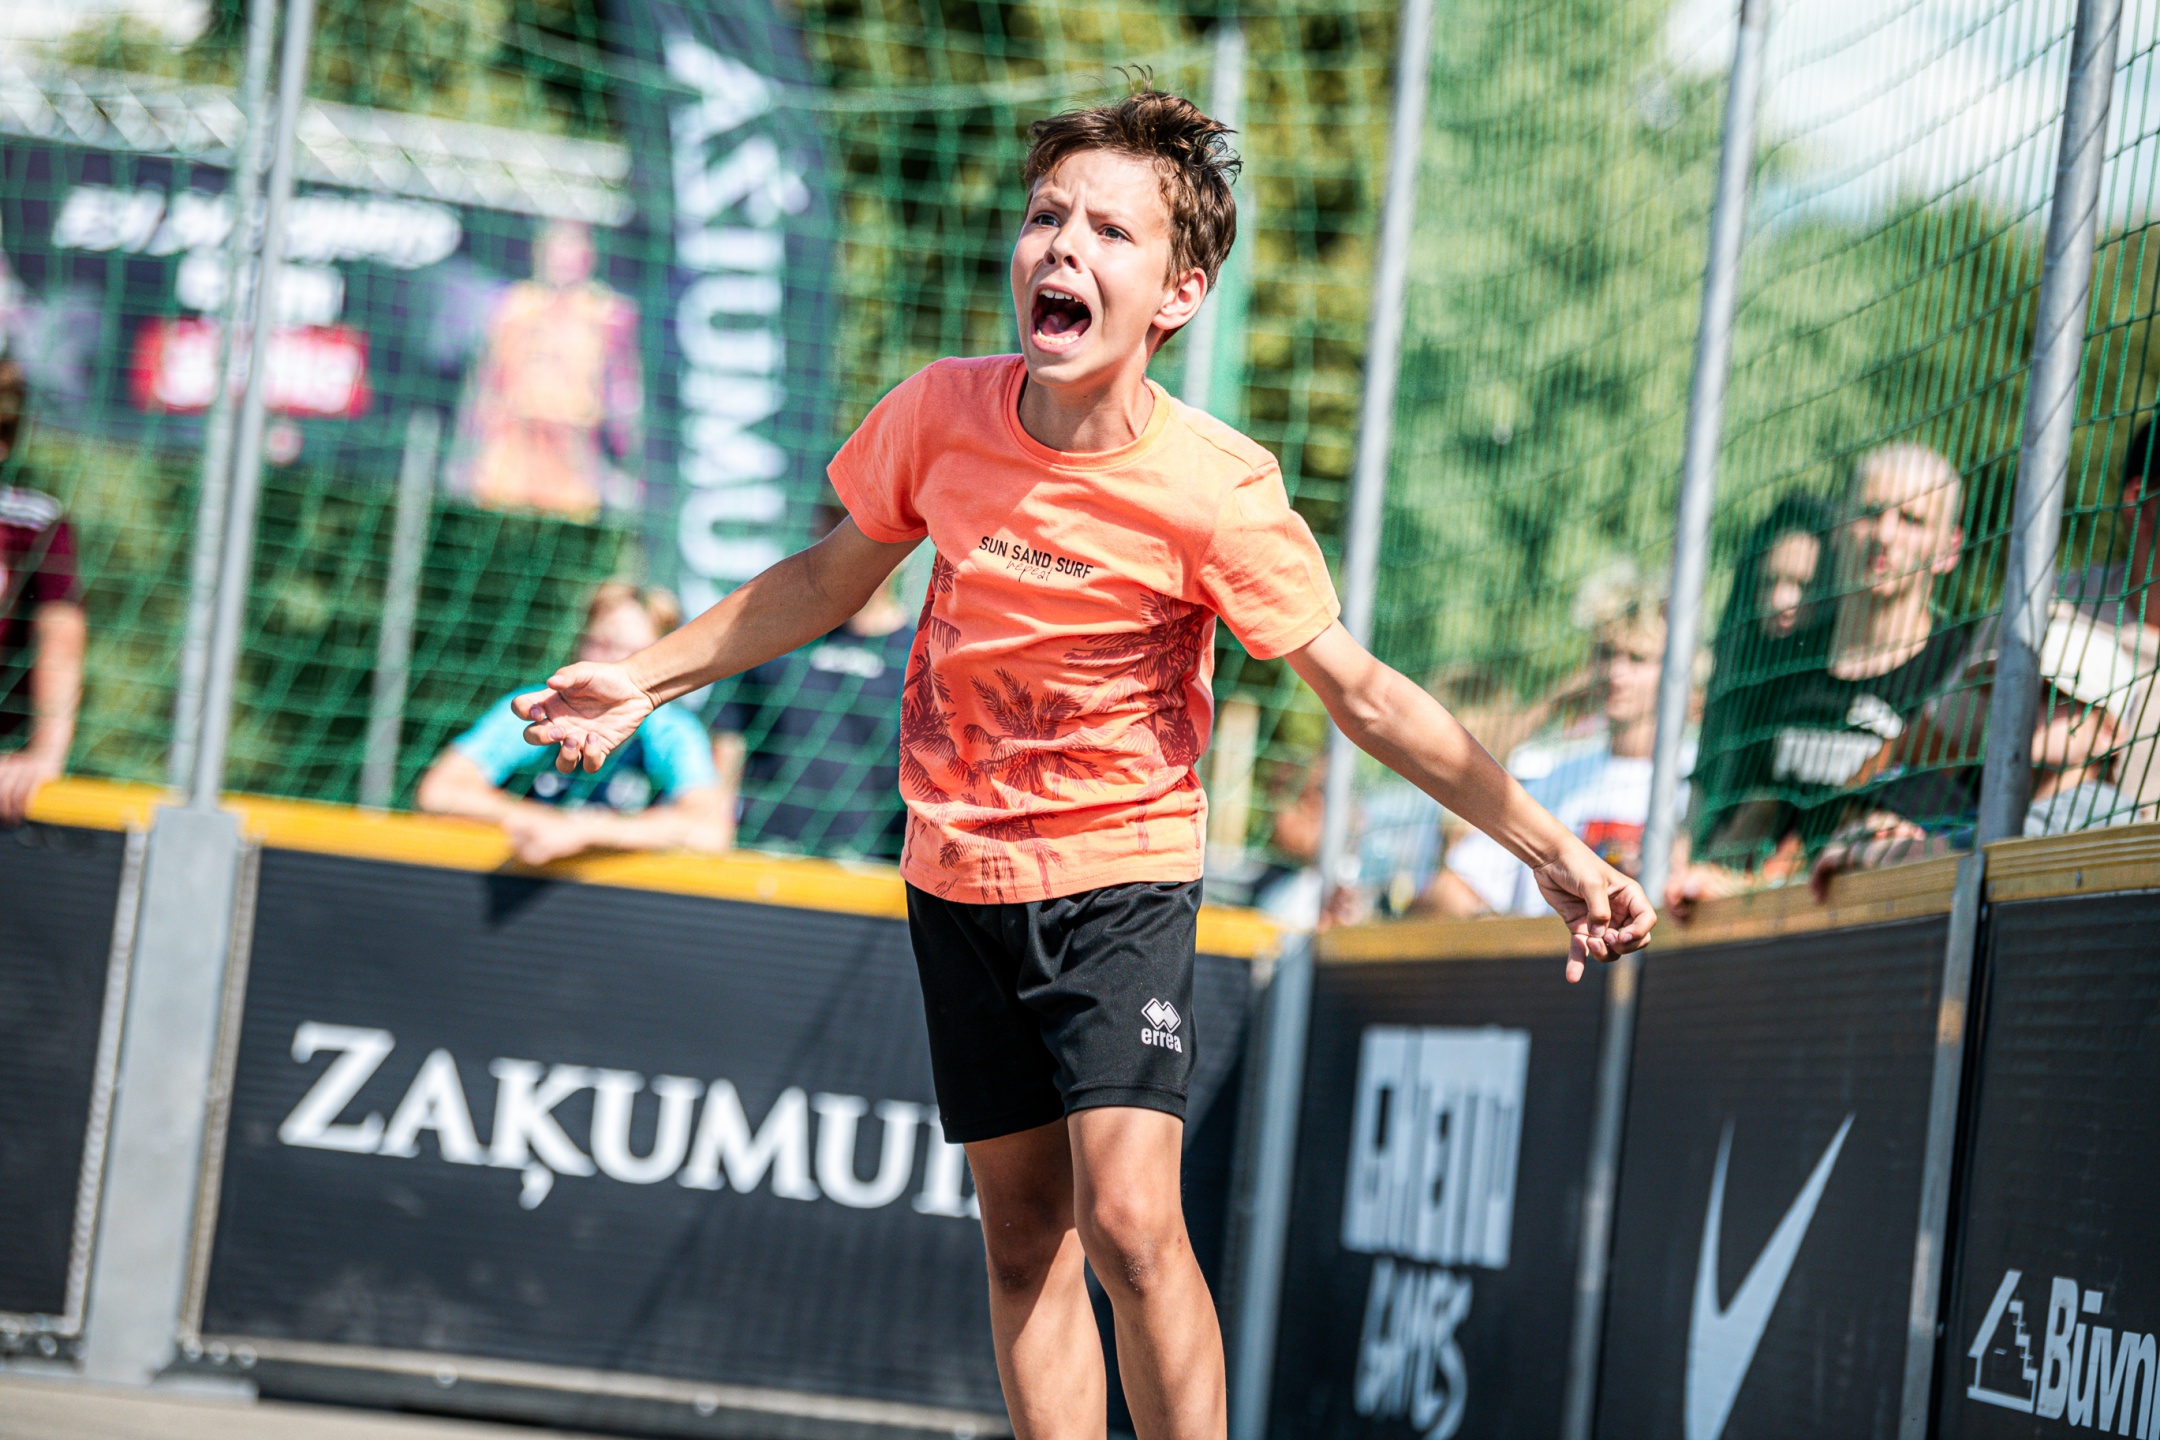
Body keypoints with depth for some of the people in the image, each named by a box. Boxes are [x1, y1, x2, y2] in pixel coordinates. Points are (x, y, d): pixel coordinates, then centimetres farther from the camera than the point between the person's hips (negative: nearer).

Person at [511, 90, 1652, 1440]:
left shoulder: (1218, 490, -19)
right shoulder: (943, 412, -9)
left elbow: (1362, 692, -11)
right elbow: (831, 577, 11)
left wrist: (1548, 846, -16)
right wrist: (647, 678, 14)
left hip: (1123, 873, -4)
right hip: (960, 874, 4)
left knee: (1128, 1222, -19)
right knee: (1025, 1232, 8)